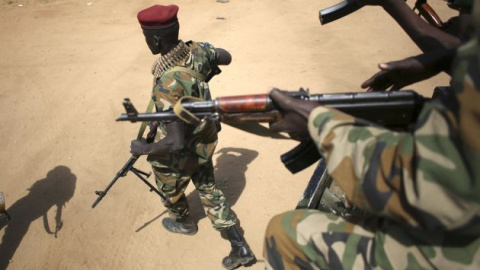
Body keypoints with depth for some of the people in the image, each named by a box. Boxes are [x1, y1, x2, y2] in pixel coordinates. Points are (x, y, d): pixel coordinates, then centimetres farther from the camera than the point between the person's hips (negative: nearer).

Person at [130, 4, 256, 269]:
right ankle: (241, 249, 26)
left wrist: (144, 149, -19)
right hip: (204, 141, 7)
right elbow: (226, 57, 9)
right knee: (208, 189, 23)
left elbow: (176, 143, -35)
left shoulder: (166, 84, -36)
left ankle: (183, 222, 57)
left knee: (170, 190, 26)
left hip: (182, 154, -7)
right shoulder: (196, 50, -14)